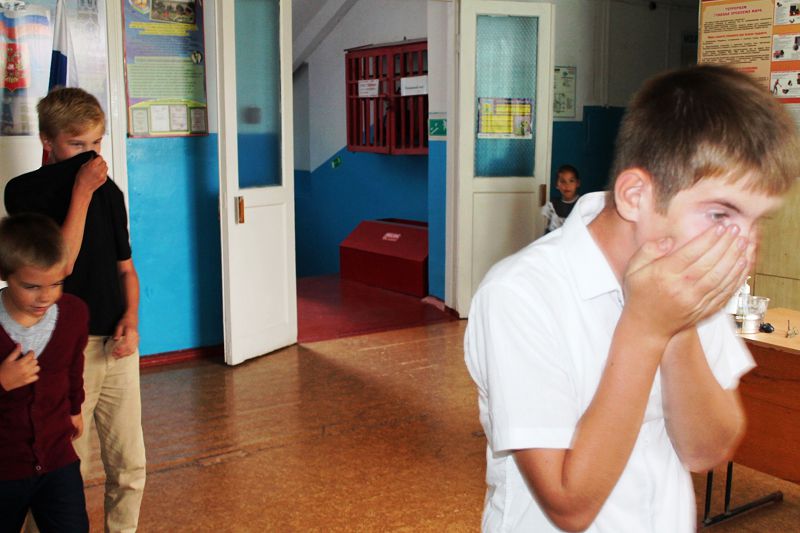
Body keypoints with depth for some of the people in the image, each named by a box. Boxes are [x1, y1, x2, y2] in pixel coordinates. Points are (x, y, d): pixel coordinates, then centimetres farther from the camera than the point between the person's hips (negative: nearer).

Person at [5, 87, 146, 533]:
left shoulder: (109, 191, 8)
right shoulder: (25, 191, -6)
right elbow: (60, 263, -17)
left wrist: (131, 318, -3)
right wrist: (82, 192, -18)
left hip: (117, 345, 5)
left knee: (129, 463, 11)